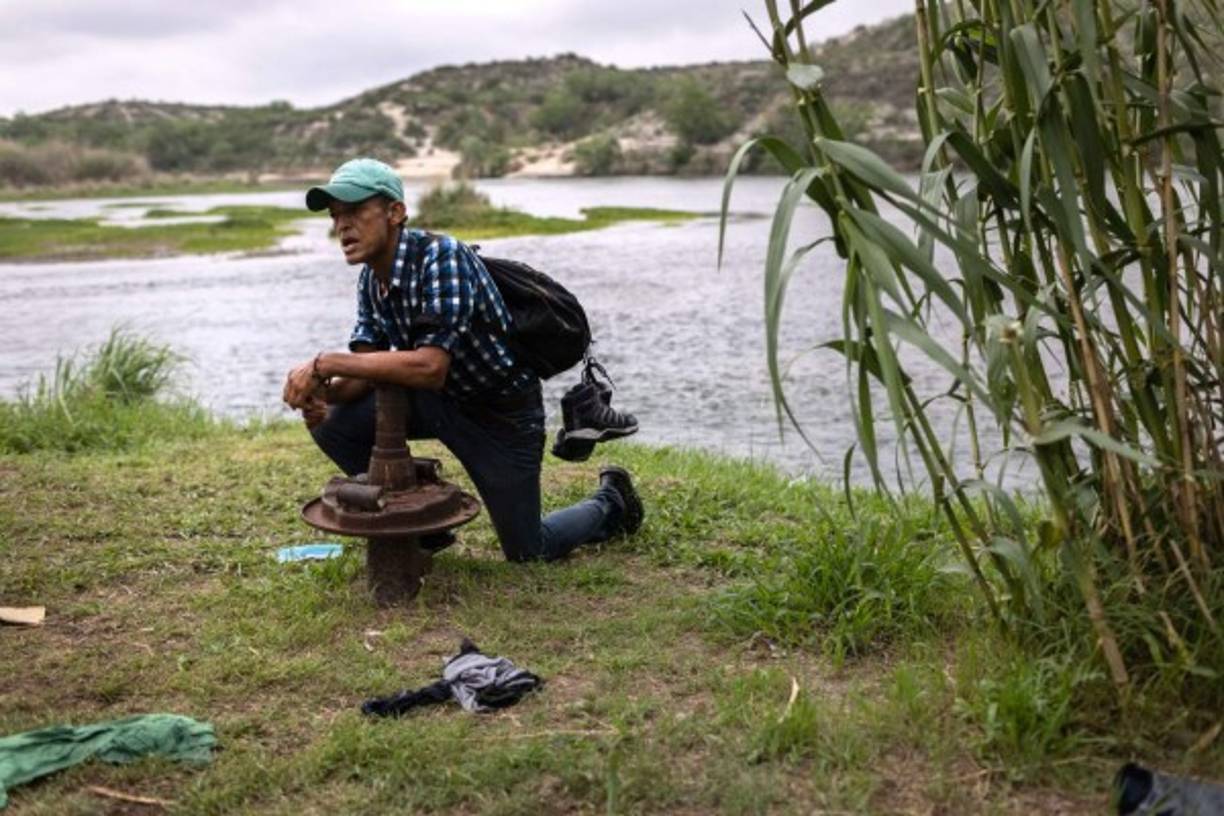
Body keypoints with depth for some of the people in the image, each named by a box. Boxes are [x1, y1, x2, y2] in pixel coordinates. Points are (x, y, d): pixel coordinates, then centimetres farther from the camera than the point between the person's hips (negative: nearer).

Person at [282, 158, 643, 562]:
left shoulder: (441, 256, -29)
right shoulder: (371, 278, -4)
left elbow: (430, 367, -37)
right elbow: (365, 371, -4)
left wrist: (325, 364, -35)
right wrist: (321, 391, -27)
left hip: (503, 411, -7)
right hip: (441, 399, 7)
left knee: (528, 552, 4)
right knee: (334, 424, -12)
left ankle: (610, 503, 34)